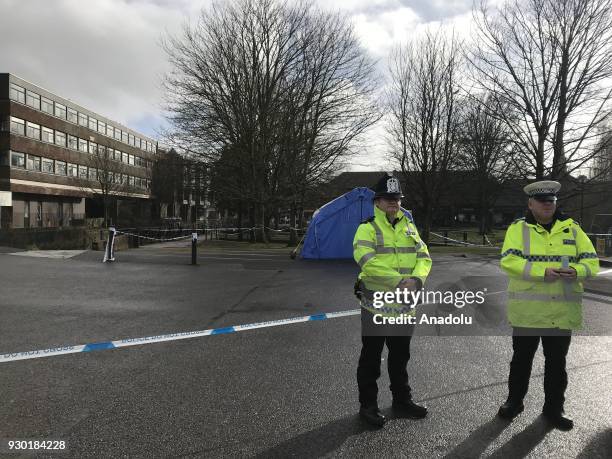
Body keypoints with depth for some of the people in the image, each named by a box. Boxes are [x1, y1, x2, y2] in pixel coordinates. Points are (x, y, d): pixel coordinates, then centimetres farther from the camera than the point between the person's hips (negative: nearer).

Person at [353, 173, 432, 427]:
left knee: (400, 357, 21)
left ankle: (402, 399, 39)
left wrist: (416, 279, -17)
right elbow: (369, 263, -23)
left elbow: (423, 257, 3)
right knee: (371, 359, 7)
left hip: (405, 306, 6)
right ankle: (368, 405, 23)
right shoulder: (367, 229, -10)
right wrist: (399, 282, -25)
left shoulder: (409, 227, 10)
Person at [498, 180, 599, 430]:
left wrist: (576, 271, -17)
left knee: (557, 362, 14)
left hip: (562, 312, 3)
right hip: (527, 311, -2)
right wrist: (542, 272, -26)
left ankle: (553, 408, 31)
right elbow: (508, 261, -15)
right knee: (521, 358, 12)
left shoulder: (572, 228, 8)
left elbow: (591, 261, 5)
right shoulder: (518, 228, -2)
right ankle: (514, 402, 30)